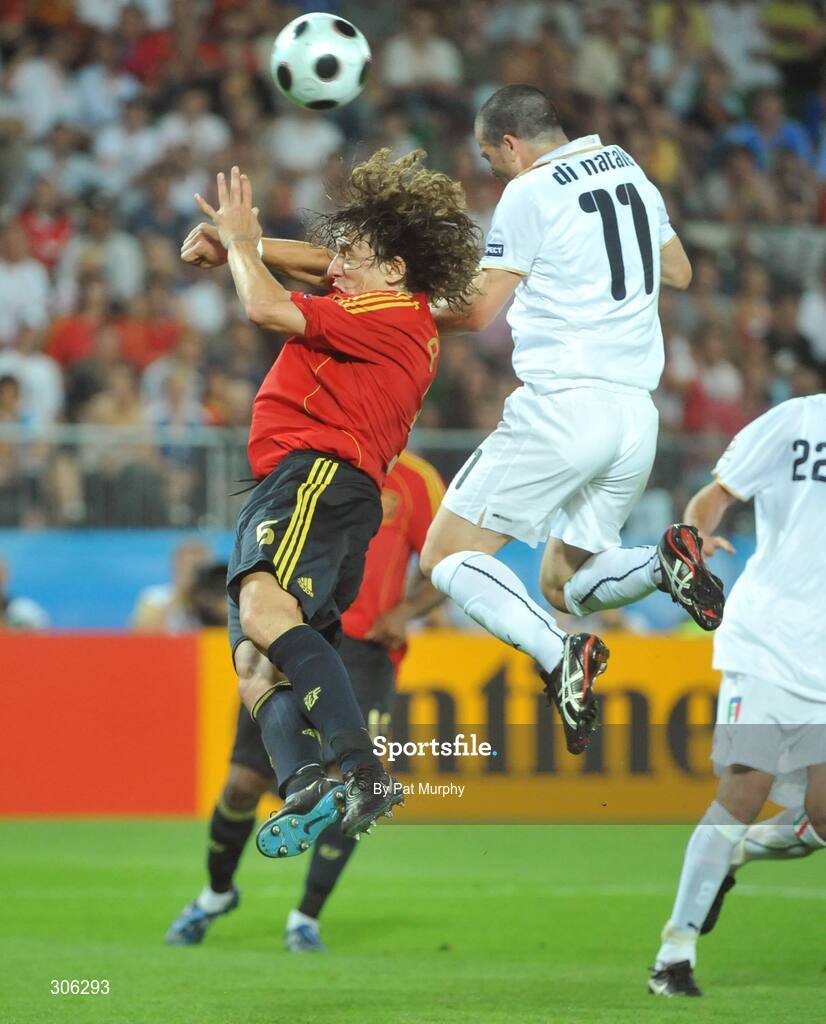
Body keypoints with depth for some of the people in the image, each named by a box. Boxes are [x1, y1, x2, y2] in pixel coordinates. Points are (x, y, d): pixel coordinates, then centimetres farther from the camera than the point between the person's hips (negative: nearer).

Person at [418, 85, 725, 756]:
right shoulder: (632, 175, 15)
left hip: (563, 402, -7)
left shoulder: (530, 194, -6)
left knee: (448, 555, 0)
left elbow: (481, 311, -3)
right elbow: (679, 273, 29)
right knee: (563, 585, 19)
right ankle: (665, 563, -12)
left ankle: (558, 653, -24)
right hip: (638, 411, 7)